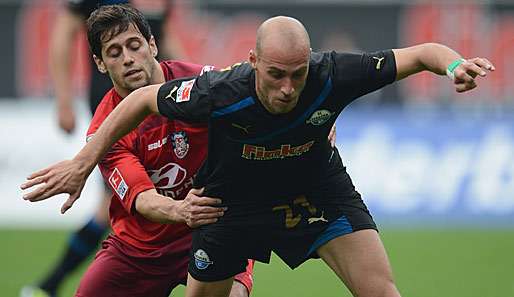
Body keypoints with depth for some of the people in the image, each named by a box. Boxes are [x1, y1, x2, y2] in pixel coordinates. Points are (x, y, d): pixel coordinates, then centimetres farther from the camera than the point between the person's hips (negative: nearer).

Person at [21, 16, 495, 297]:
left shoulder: (332, 76, -34)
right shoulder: (221, 94, -36)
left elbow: (421, 53, -24)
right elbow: (142, 101, -18)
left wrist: (454, 65, -47)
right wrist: (82, 164, -15)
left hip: (316, 189, 0)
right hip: (233, 197, 0)